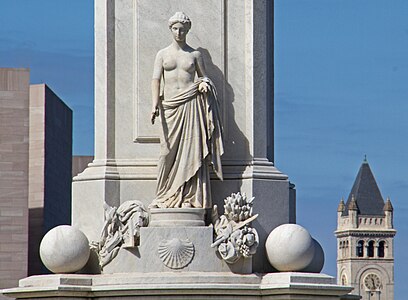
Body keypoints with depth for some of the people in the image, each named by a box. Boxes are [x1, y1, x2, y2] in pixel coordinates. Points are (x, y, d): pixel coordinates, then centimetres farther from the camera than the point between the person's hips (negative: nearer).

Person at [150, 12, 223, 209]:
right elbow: (156, 80, 3)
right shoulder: (163, 54, 12)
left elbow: (203, 76, 18)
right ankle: (166, 196, 1)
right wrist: (155, 104, -10)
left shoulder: (195, 55, 12)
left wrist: (204, 84, -7)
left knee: (191, 148, -8)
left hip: (190, 104, -1)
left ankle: (190, 196, -10)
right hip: (170, 105, 1)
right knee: (169, 150, -3)